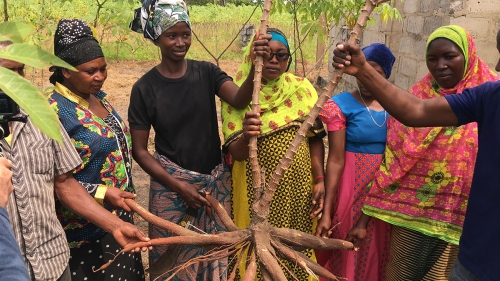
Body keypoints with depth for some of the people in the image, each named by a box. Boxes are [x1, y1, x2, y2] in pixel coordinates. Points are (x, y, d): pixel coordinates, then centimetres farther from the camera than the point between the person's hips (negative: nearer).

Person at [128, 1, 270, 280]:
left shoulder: (207, 72, -3)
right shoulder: (145, 88, -8)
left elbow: (239, 99, -21)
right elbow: (140, 150, -5)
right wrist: (179, 186, -12)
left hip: (216, 181, 2)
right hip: (171, 186, -2)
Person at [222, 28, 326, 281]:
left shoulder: (302, 88, 0)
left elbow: (314, 138, 4)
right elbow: (236, 153, -13)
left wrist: (320, 179, -4)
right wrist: (246, 135, -33)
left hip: (299, 184, 3)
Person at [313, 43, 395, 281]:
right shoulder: (340, 105, -10)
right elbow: (336, 160, -13)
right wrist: (326, 211, -16)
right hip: (353, 185, -3)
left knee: (380, 249, 18)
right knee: (348, 253, 11)